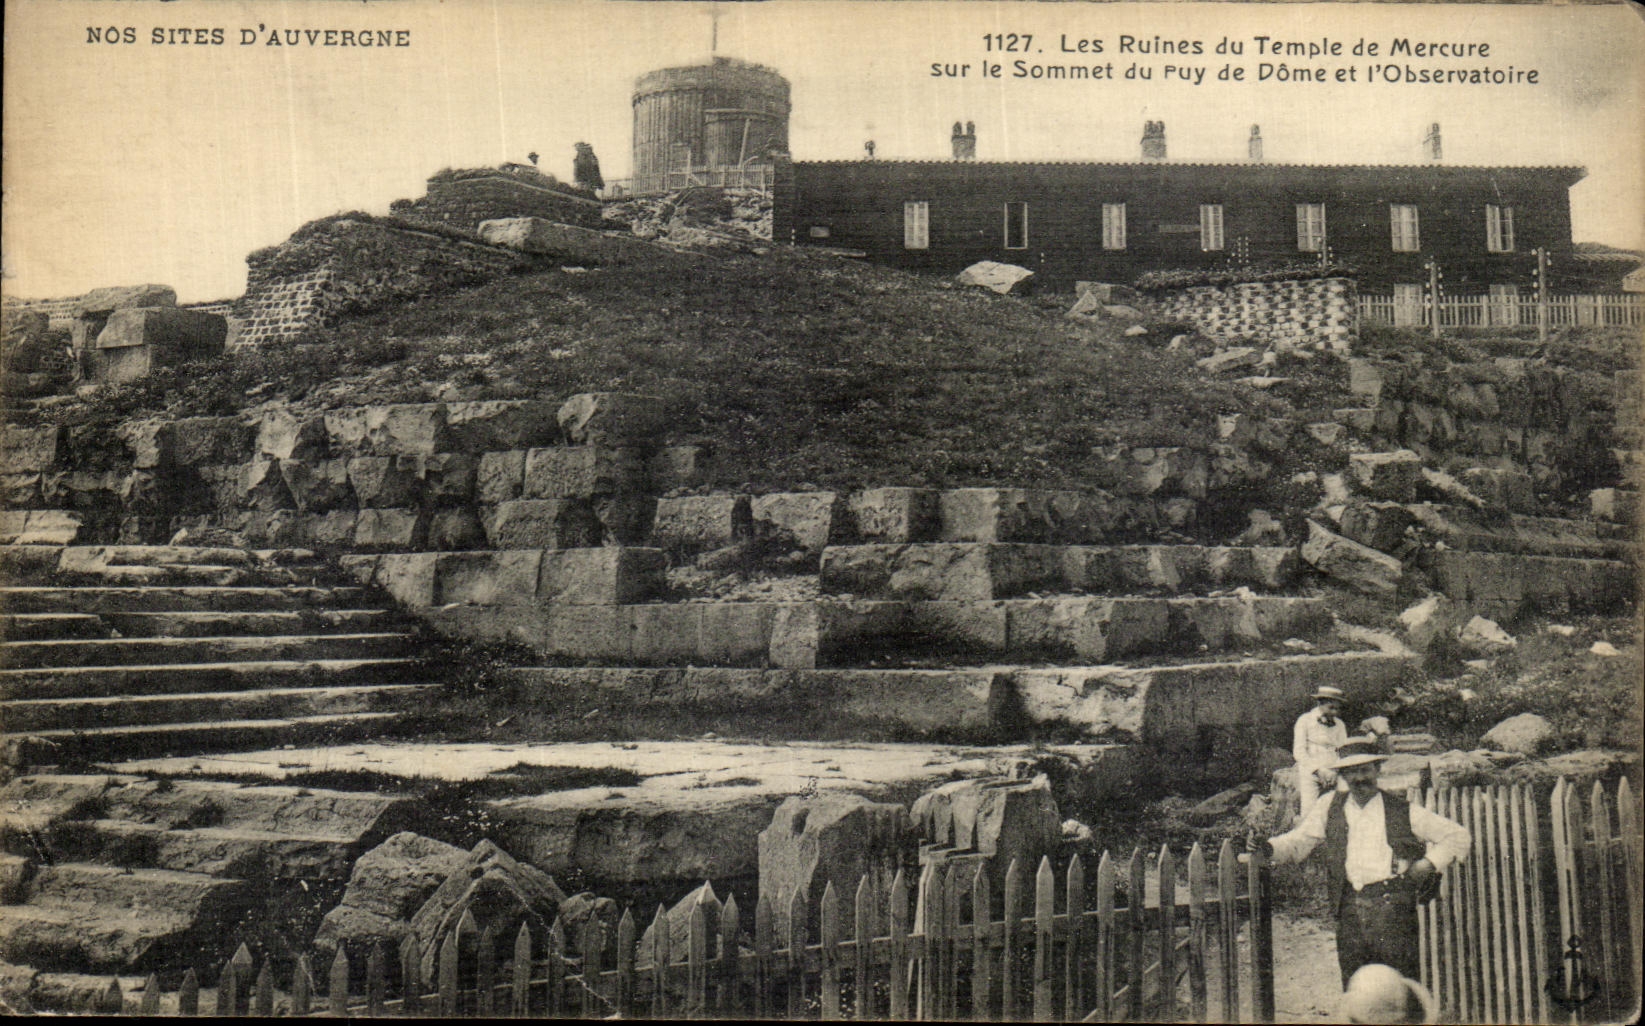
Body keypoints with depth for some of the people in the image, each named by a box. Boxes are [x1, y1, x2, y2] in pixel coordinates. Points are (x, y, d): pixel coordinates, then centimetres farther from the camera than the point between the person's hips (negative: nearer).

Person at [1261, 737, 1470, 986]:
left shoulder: (1403, 811, 9)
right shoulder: (1329, 809, 15)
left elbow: (1459, 837, 13)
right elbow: (1298, 842, 13)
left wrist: (1429, 864, 0)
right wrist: (1267, 847, -7)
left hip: (1392, 906, -2)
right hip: (1349, 909, 2)